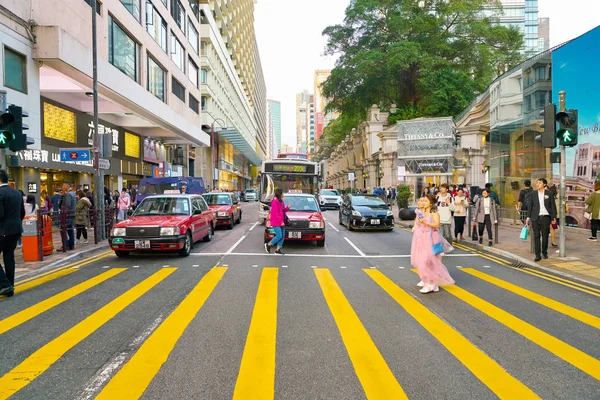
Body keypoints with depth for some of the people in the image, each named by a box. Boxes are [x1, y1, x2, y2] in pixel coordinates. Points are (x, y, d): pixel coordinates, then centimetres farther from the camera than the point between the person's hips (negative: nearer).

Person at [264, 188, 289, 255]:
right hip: (276, 222, -9)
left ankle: (278, 250, 13)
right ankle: (268, 245, 8)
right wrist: (281, 221, -21)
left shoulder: (281, 201, 13)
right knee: (279, 236, -11)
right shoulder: (275, 202, -15)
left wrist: (287, 208, 2)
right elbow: (275, 213, -19)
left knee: (282, 236, 6)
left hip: (281, 222, 9)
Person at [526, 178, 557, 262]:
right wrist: (528, 217, 3)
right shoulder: (533, 194, 7)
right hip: (535, 218, 0)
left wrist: (554, 217, 2)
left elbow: (553, 206, 5)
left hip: (546, 217, 0)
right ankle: (538, 255, -1)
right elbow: (530, 206, 8)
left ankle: (544, 252, 24)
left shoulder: (549, 194, 4)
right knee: (536, 236, -3)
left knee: (545, 236, 6)